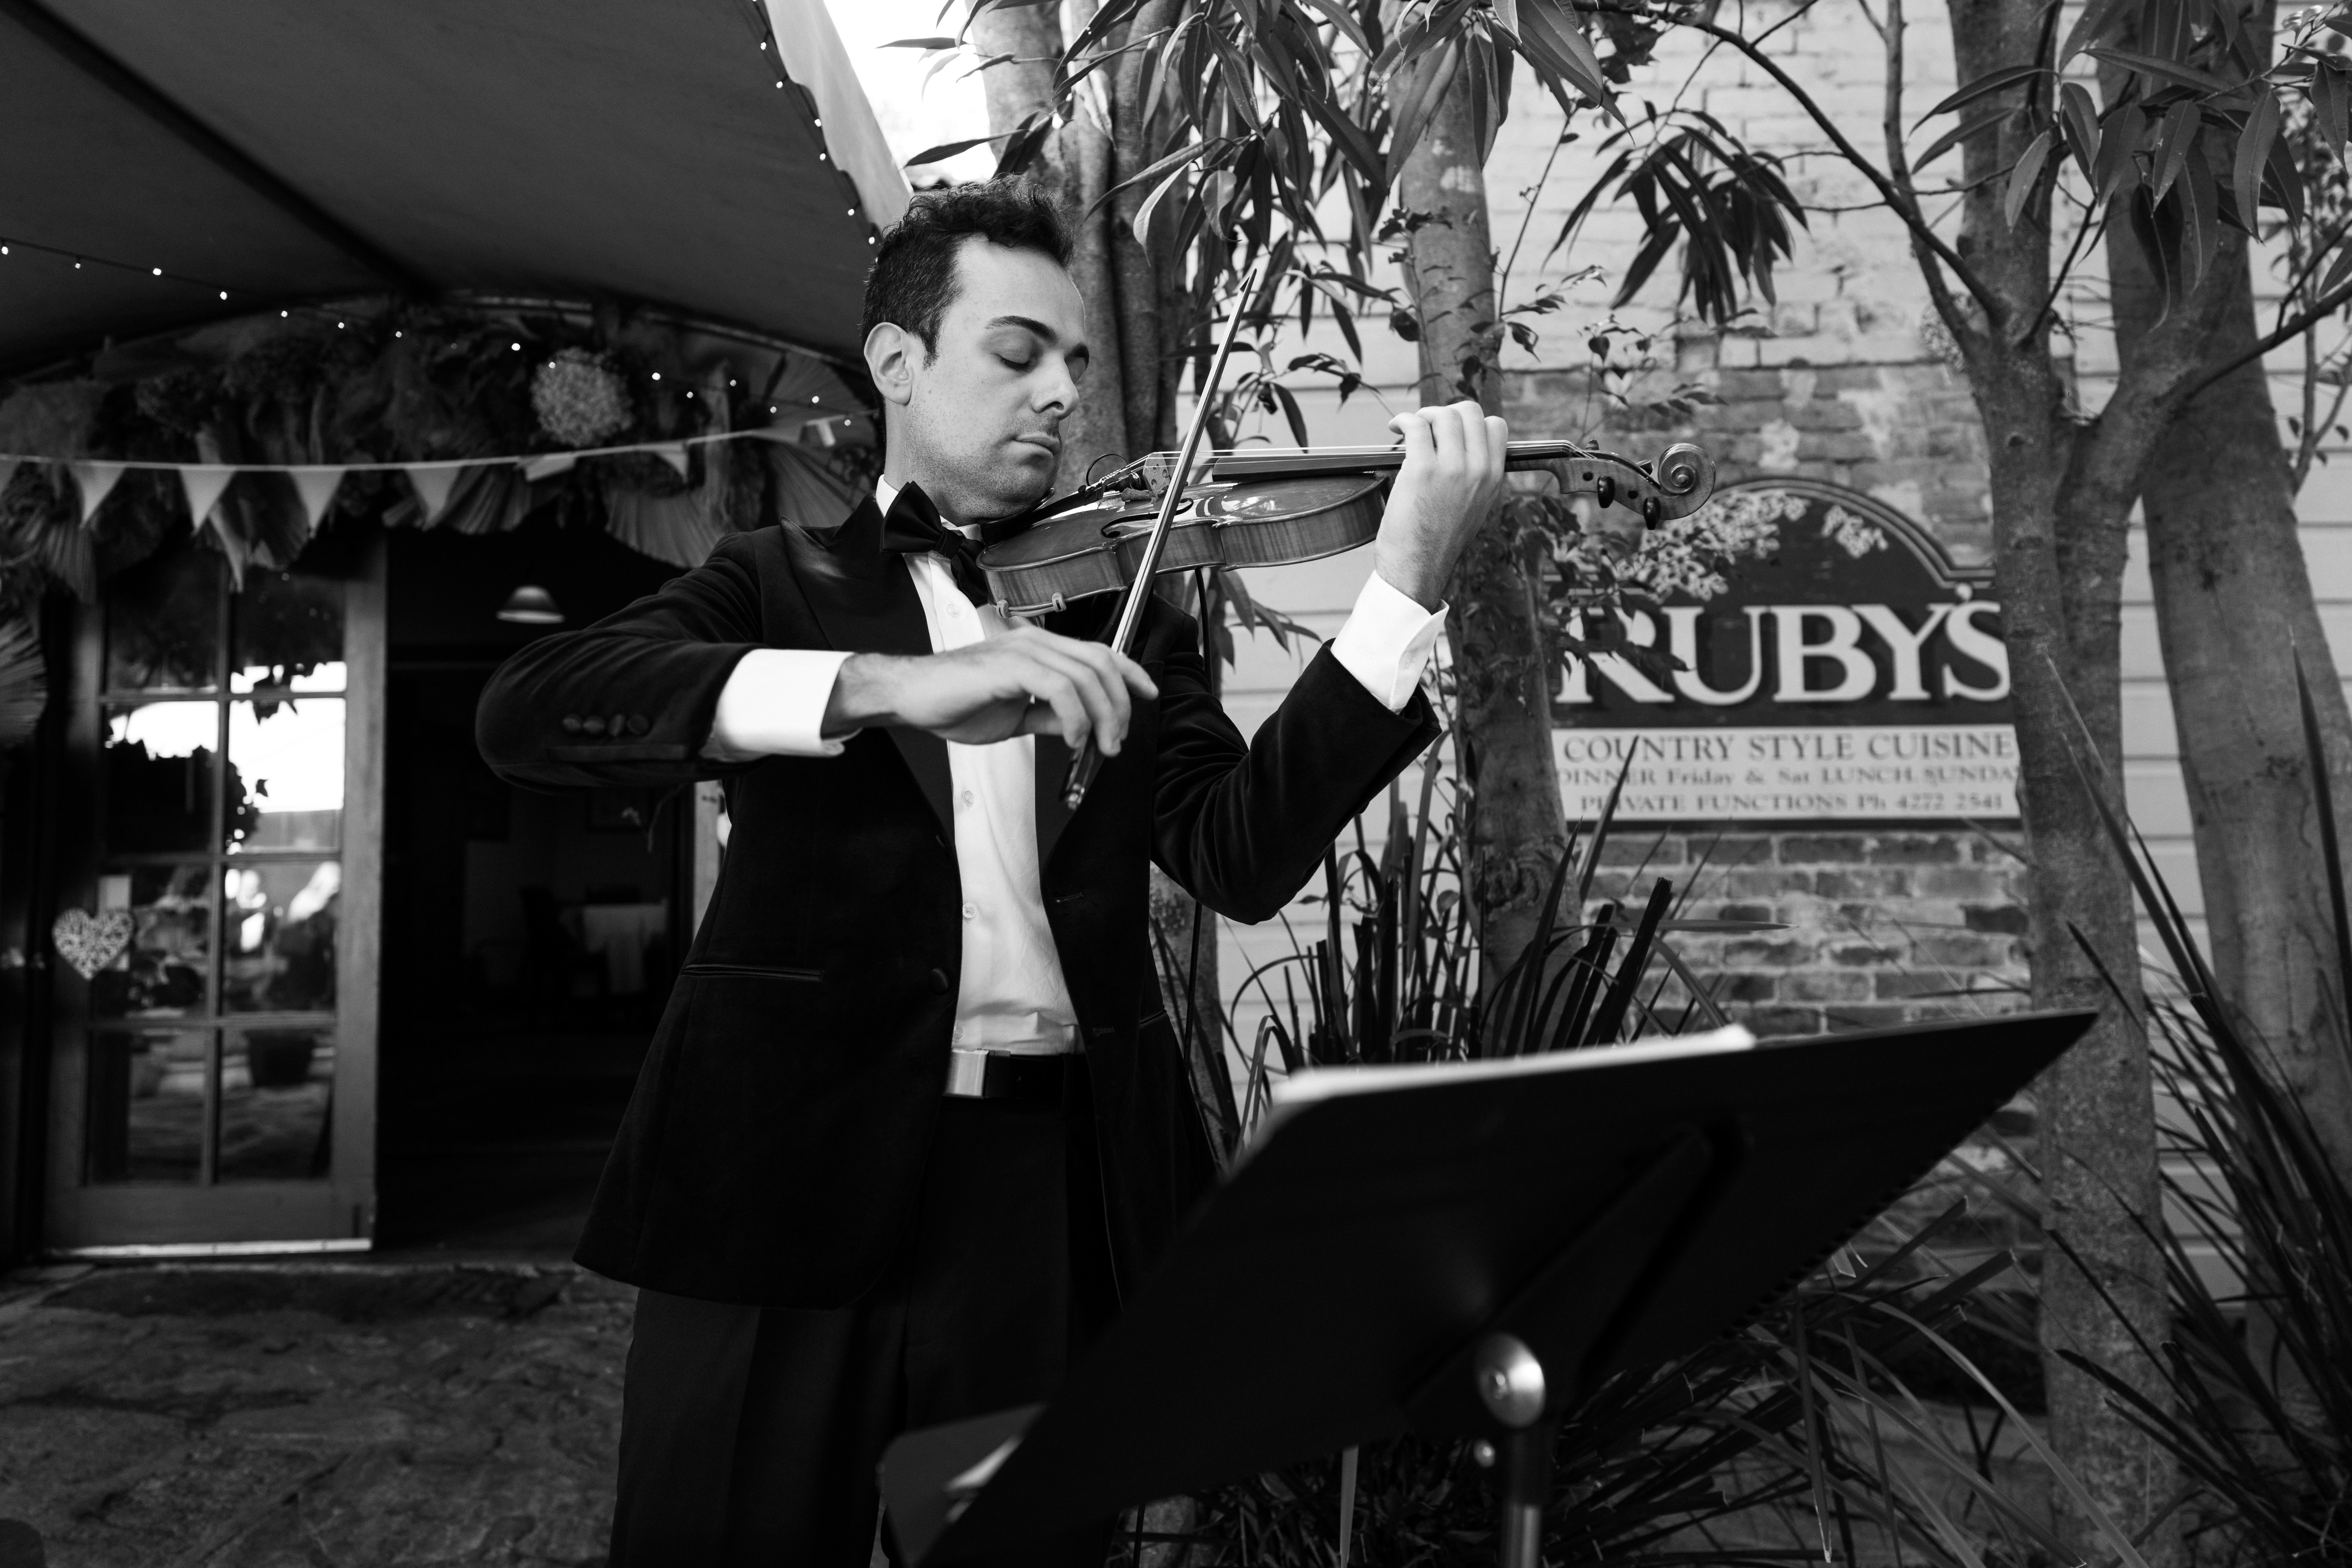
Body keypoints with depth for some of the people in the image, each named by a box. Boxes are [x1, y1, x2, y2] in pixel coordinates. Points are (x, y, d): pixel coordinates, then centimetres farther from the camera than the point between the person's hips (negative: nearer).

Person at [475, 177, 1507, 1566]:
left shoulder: (1123, 616, 13)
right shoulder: (783, 583, 9)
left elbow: (1243, 856, -3)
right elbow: (527, 712, -10)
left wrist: (1408, 582, -13)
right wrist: (883, 683, -25)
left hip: (1054, 1195, 2)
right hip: (789, 1178, -1)